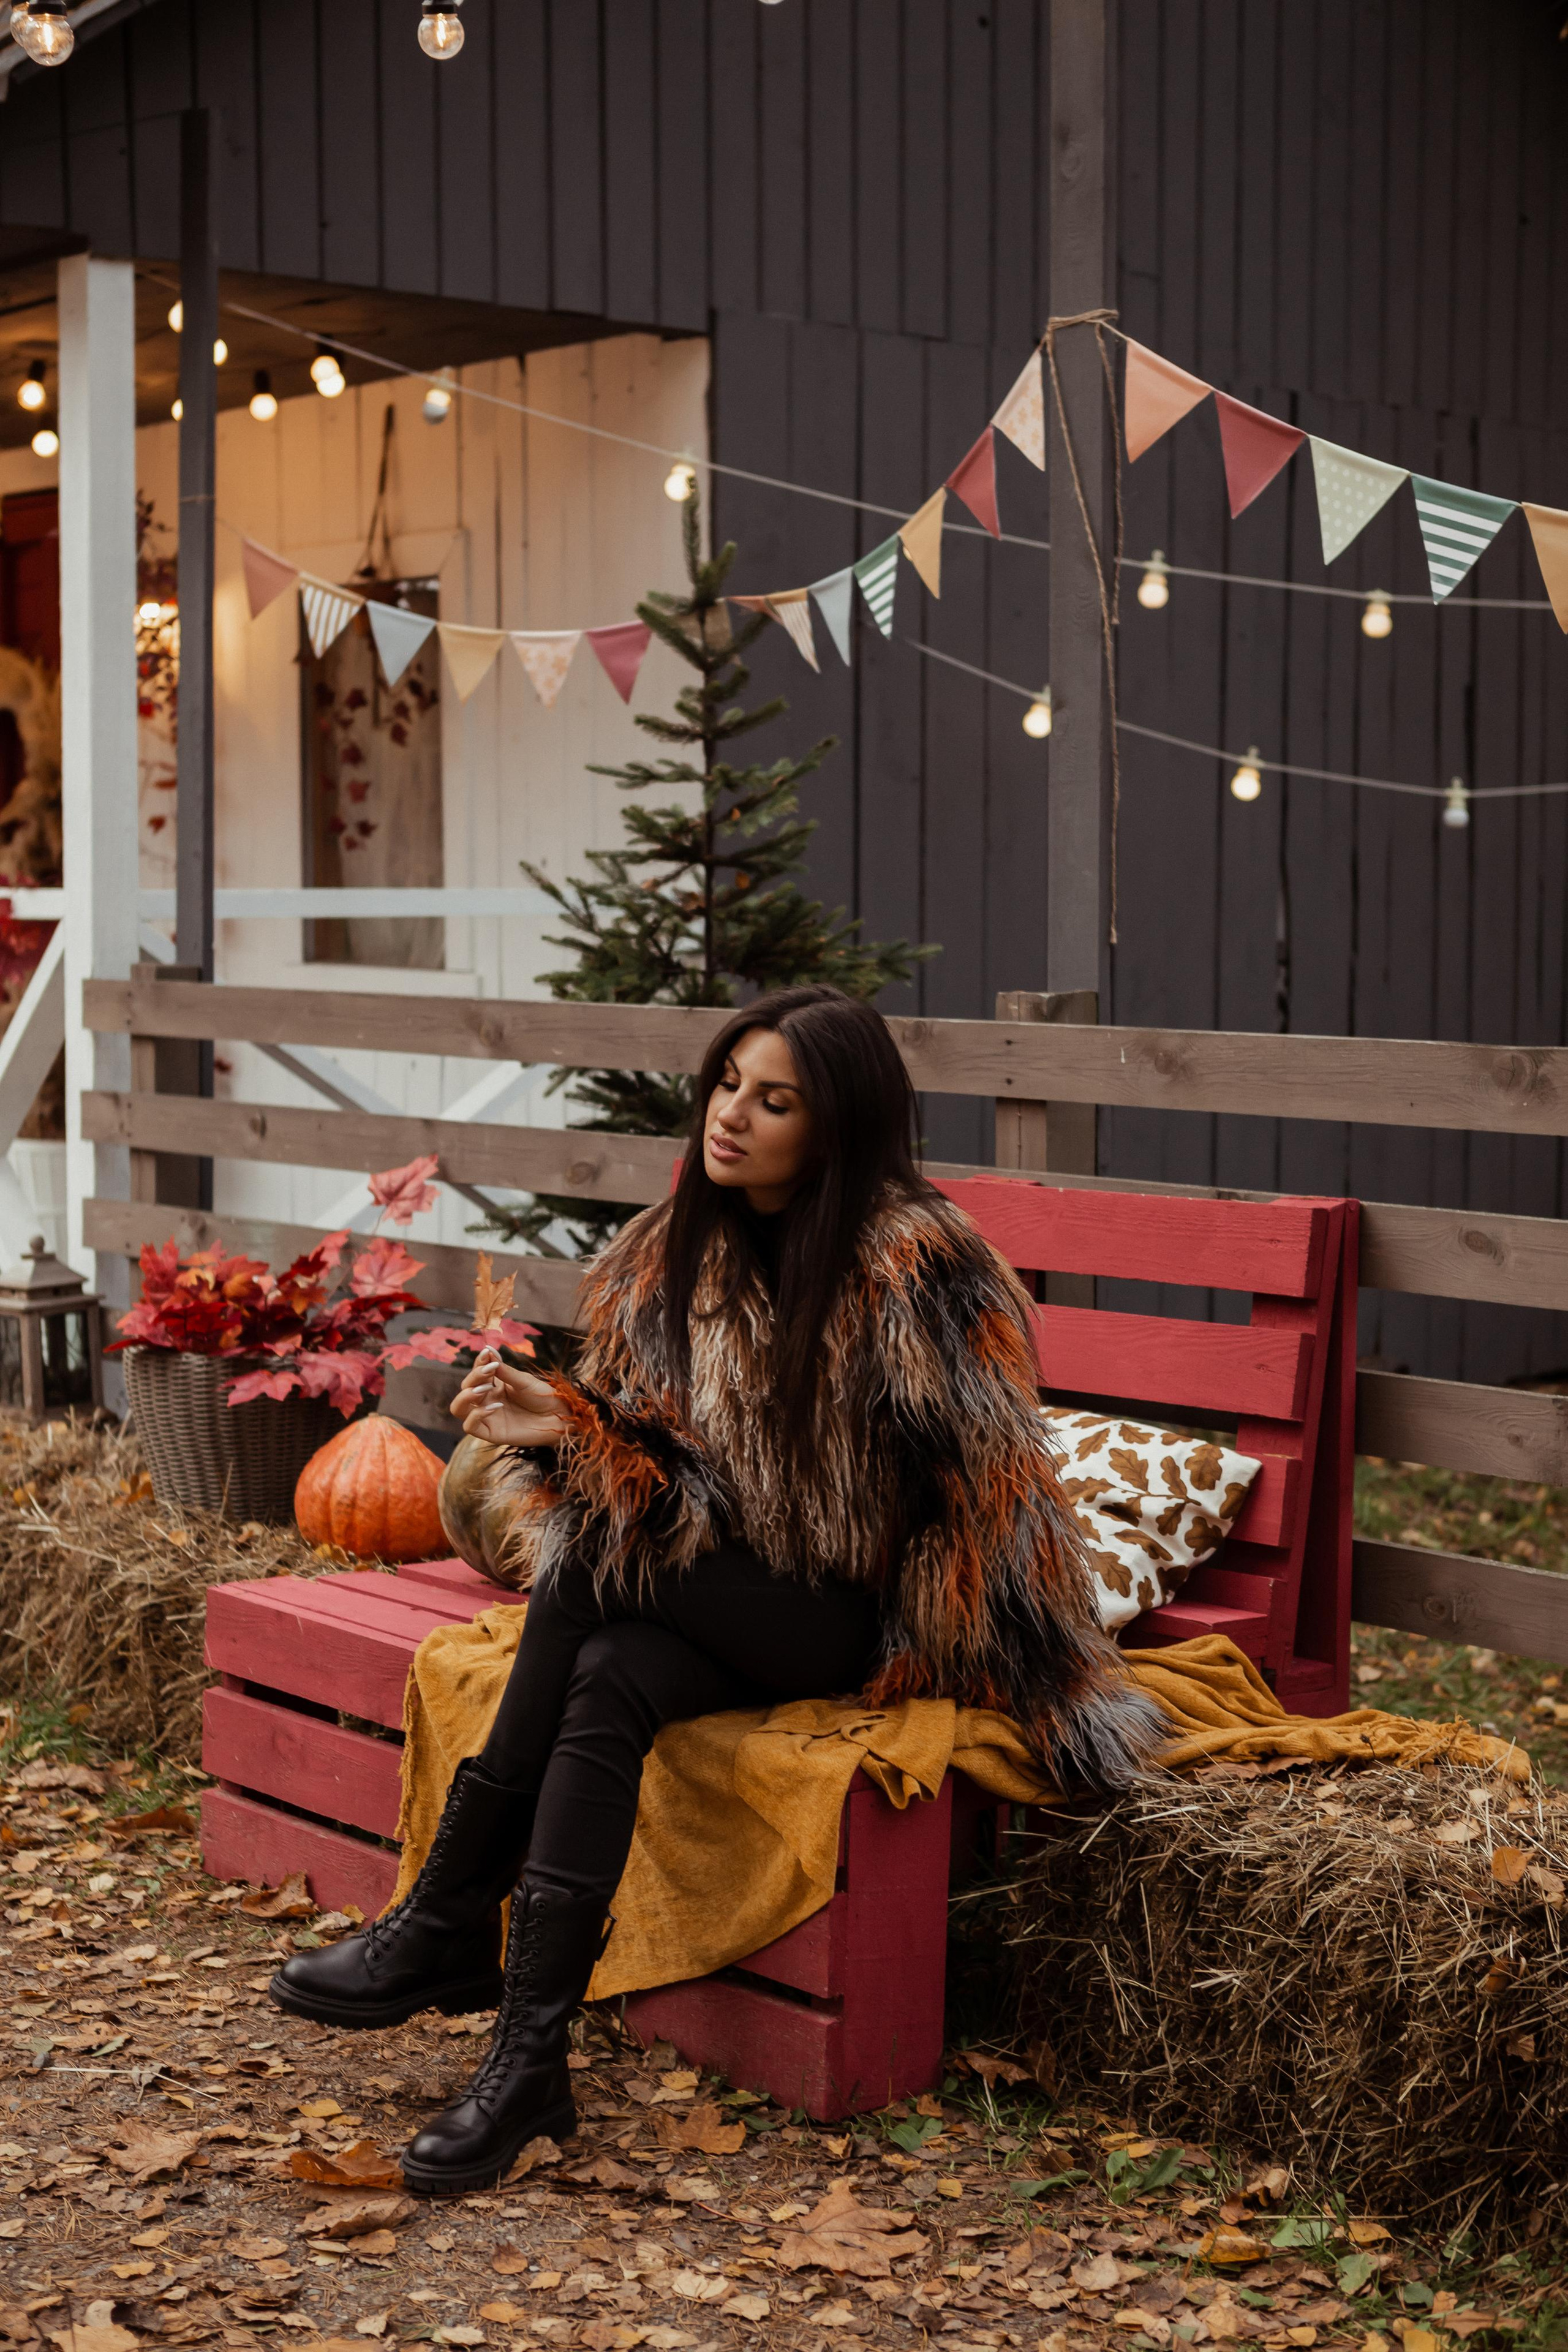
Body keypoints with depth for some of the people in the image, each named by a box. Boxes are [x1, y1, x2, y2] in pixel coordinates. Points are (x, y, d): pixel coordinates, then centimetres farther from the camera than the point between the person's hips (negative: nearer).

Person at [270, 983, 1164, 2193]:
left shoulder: (916, 1264, -15)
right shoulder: (673, 1254, 5)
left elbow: (996, 1483, -13)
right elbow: (673, 1459, 8)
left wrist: (1065, 1691, -11)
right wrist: (567, 1421, -13)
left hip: (855, 1615, -5)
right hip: (716, 1596, 6)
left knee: (601, 1554, -28)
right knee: (604, 1686, -29)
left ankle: (450, 1923, -22)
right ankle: (528, 2058, -28)